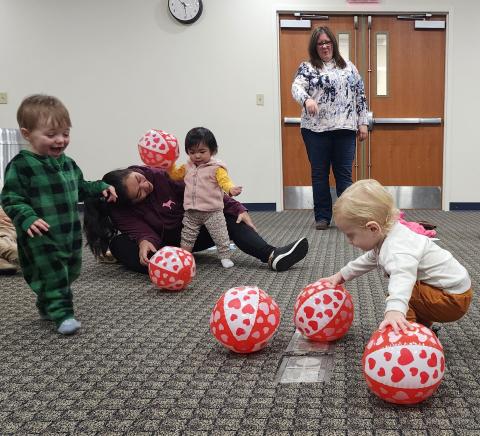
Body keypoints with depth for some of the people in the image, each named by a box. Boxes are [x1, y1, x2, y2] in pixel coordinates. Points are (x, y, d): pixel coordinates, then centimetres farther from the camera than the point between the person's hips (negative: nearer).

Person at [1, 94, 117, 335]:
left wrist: (100, 187, 10)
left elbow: (79, 188, 22)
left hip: (70, 232, 8)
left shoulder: (67, 163, 7)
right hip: (40, 238, -8)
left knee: (70, 271, 20)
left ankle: (46, 305, 41)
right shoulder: (21, 165, -17)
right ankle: (62, 313, 7)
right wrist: (27, 218, -33)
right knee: (52, 274, -5)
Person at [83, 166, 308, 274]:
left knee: (230, 217, -21)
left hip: (187, 233, 2)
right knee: (119, 245, -31)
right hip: (161, 242, -1)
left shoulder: (159, 175, -21)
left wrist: (238, 208, -20)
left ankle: (272, 255, -37)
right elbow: (140, 230, -29)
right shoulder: (120, 211, -23)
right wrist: (144, 242, -54)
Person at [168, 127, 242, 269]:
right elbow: (175, 175, 20)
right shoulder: (187, 167, 8)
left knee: (220, 236, 2)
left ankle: (225, 256, 17)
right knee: (187, 237, 15)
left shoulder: (216, 167, -11)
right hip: (191, 212, 5)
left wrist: (231, 188, -44)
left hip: (212, 211, -5)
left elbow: (224, 181, -22)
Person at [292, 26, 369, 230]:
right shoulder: (307, 67, 5)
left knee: (344, 174, 2)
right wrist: (307, 99, -34)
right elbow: (296, 87, -13)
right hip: (316, 129, -1)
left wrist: (362, 122, 7)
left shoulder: (348, 66, 14)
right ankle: (322, 217, 13)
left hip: (344, 129, 2)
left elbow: (360, 94, 14)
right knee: (319, 174, 4)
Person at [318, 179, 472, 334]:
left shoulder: (398, 249, -29)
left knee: (401, 293, -21)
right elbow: (368, 260, 24)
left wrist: (394, 311, -66)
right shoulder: (386, 238, 4)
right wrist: (341, 275, 27)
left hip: (453, 299, -10)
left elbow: (402, 277, -50)